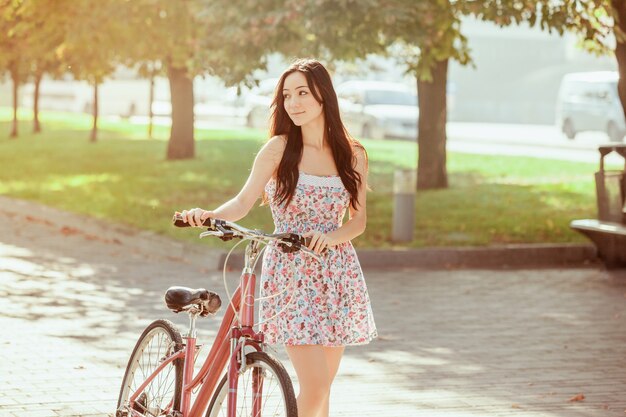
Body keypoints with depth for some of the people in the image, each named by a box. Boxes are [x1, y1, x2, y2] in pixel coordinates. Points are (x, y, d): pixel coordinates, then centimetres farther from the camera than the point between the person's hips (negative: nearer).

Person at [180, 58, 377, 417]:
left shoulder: (354, 155, 5)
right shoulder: (278, 149, -3)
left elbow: (359, 220, 5)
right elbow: (244, 202, -4)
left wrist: (330, 237, -14)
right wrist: (209, 215, -23)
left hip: (337, 273, 3)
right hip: (291, 275, -3)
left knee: (321, 386, 7)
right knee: (314, 385, -13)